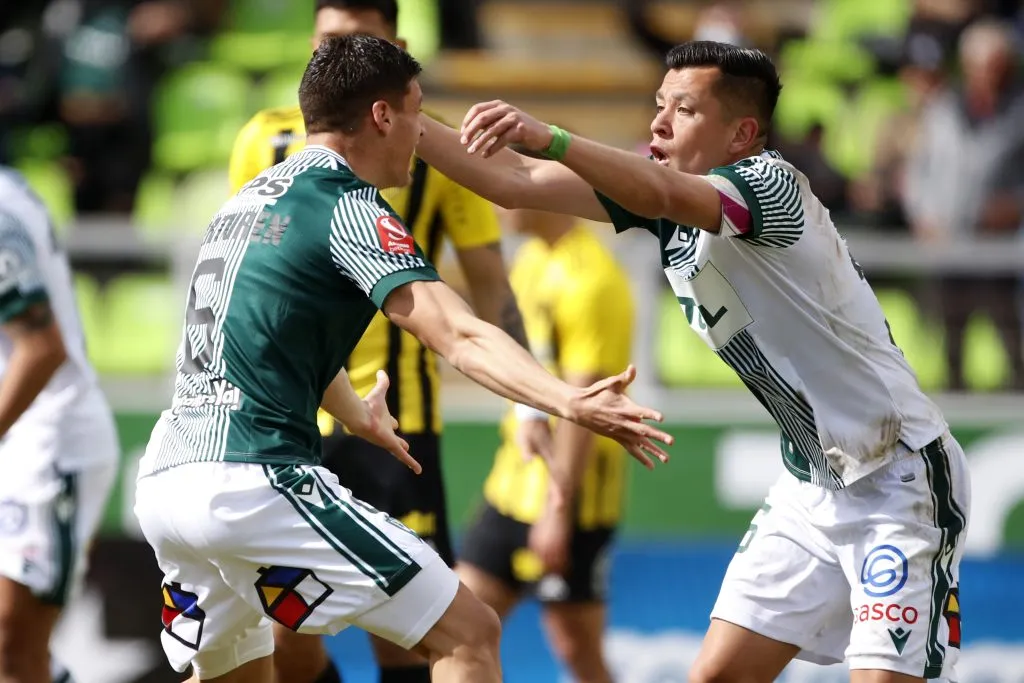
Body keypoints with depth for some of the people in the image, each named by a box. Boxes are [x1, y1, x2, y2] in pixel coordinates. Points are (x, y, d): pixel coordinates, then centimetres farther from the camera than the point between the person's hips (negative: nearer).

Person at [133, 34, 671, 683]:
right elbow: (461, 338, -21)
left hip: (162, 481, 9)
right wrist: (568, 402, -33)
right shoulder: (349, 209, -5)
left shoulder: (250, 199, 21)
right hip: (252, 483, -9)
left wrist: (355, 412, 58)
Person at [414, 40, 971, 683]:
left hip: (900, 480, -8)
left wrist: (549, 138, -53)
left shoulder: (770, 184, -20)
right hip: (812, 483, 8)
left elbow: (664, 196, -41)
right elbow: (513, 183, 4)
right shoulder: (660, 197, 3)